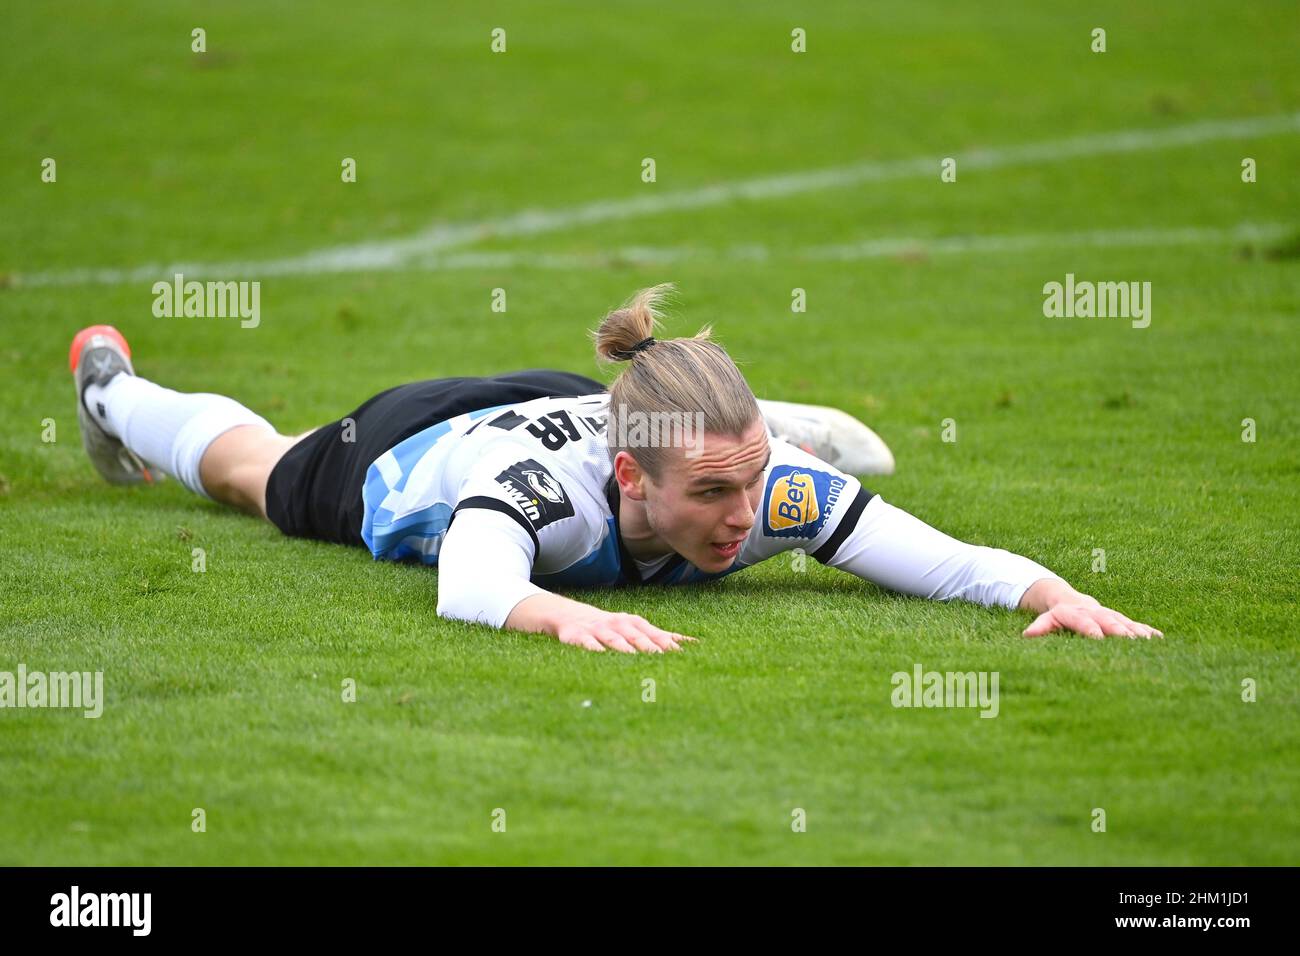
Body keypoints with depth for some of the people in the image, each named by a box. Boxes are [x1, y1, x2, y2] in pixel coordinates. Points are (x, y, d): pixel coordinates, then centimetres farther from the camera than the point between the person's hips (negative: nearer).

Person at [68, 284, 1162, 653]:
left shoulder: (771, 482, -43)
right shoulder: (540, 484, -52)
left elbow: (946, 558, -48)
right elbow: (467, 587, -71)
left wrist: (1054, 591, -66)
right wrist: (565, 612, -89)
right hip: (400, 454, -2)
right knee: (249, 467, 33)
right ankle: (113, 388, 64)